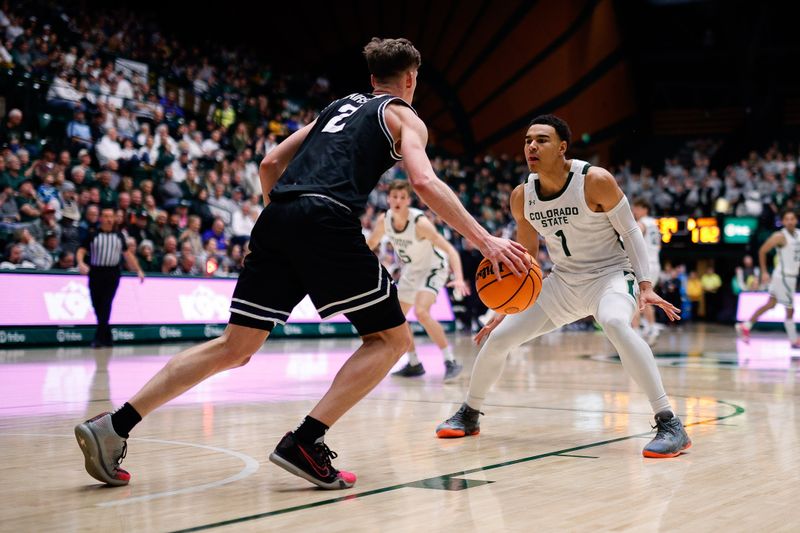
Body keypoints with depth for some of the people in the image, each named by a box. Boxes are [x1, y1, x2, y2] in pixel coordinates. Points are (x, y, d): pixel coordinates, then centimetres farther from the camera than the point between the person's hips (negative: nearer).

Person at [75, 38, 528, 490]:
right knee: (391, 337, 6)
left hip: (278, 217, 7)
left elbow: (271, 164, 27)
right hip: (328, 222, -6)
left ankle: (114, 427, 4)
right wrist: (485, 240, -6)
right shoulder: (405, 117, 15)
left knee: (235, 347, 11)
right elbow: (425, 182, -5)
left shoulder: (339, 106, 32)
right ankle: (305, 443, -7)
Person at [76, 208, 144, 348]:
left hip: (112, 274, 0)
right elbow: (81, 251, 0)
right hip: (96, 273, 0)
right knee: (97, 305, 2)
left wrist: (138, 270, 17)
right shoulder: (92, 235, 6)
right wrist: (81, 263, -20)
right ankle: (107, 338, 15)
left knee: (106, 305, -12)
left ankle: (99, 338, -13)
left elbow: (127, 254, 20)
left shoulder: (119, 236, 13)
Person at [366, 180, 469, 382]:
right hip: (411, 270, 7)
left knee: (421, 312, -28)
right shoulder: (384, 220, -15)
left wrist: (458, 278, -48)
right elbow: (371, 243, 6)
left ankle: (451, 362, -19)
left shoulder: (419, 222, -32)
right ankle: (414, 364, 26)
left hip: (433, 268, -7)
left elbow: (450, 249, -34)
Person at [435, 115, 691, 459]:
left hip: (610, 273, -5)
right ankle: (468, 416, 26)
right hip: (563, 281, 6)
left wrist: (646, 285, -20)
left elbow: (630, 232, -11)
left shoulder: (596, 181, -20)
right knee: (497, 338, 1)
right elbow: (526, 255, 9)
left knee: (615, 324, -39)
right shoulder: (522, 196, -5)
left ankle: (670, 425, -33)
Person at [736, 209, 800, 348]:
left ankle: (745, 326, 20)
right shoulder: (780, 236, -14)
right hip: (783, 276, -8)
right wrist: (764, 272, -9)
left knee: (770, 304, 13)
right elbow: (762, 251, -9)